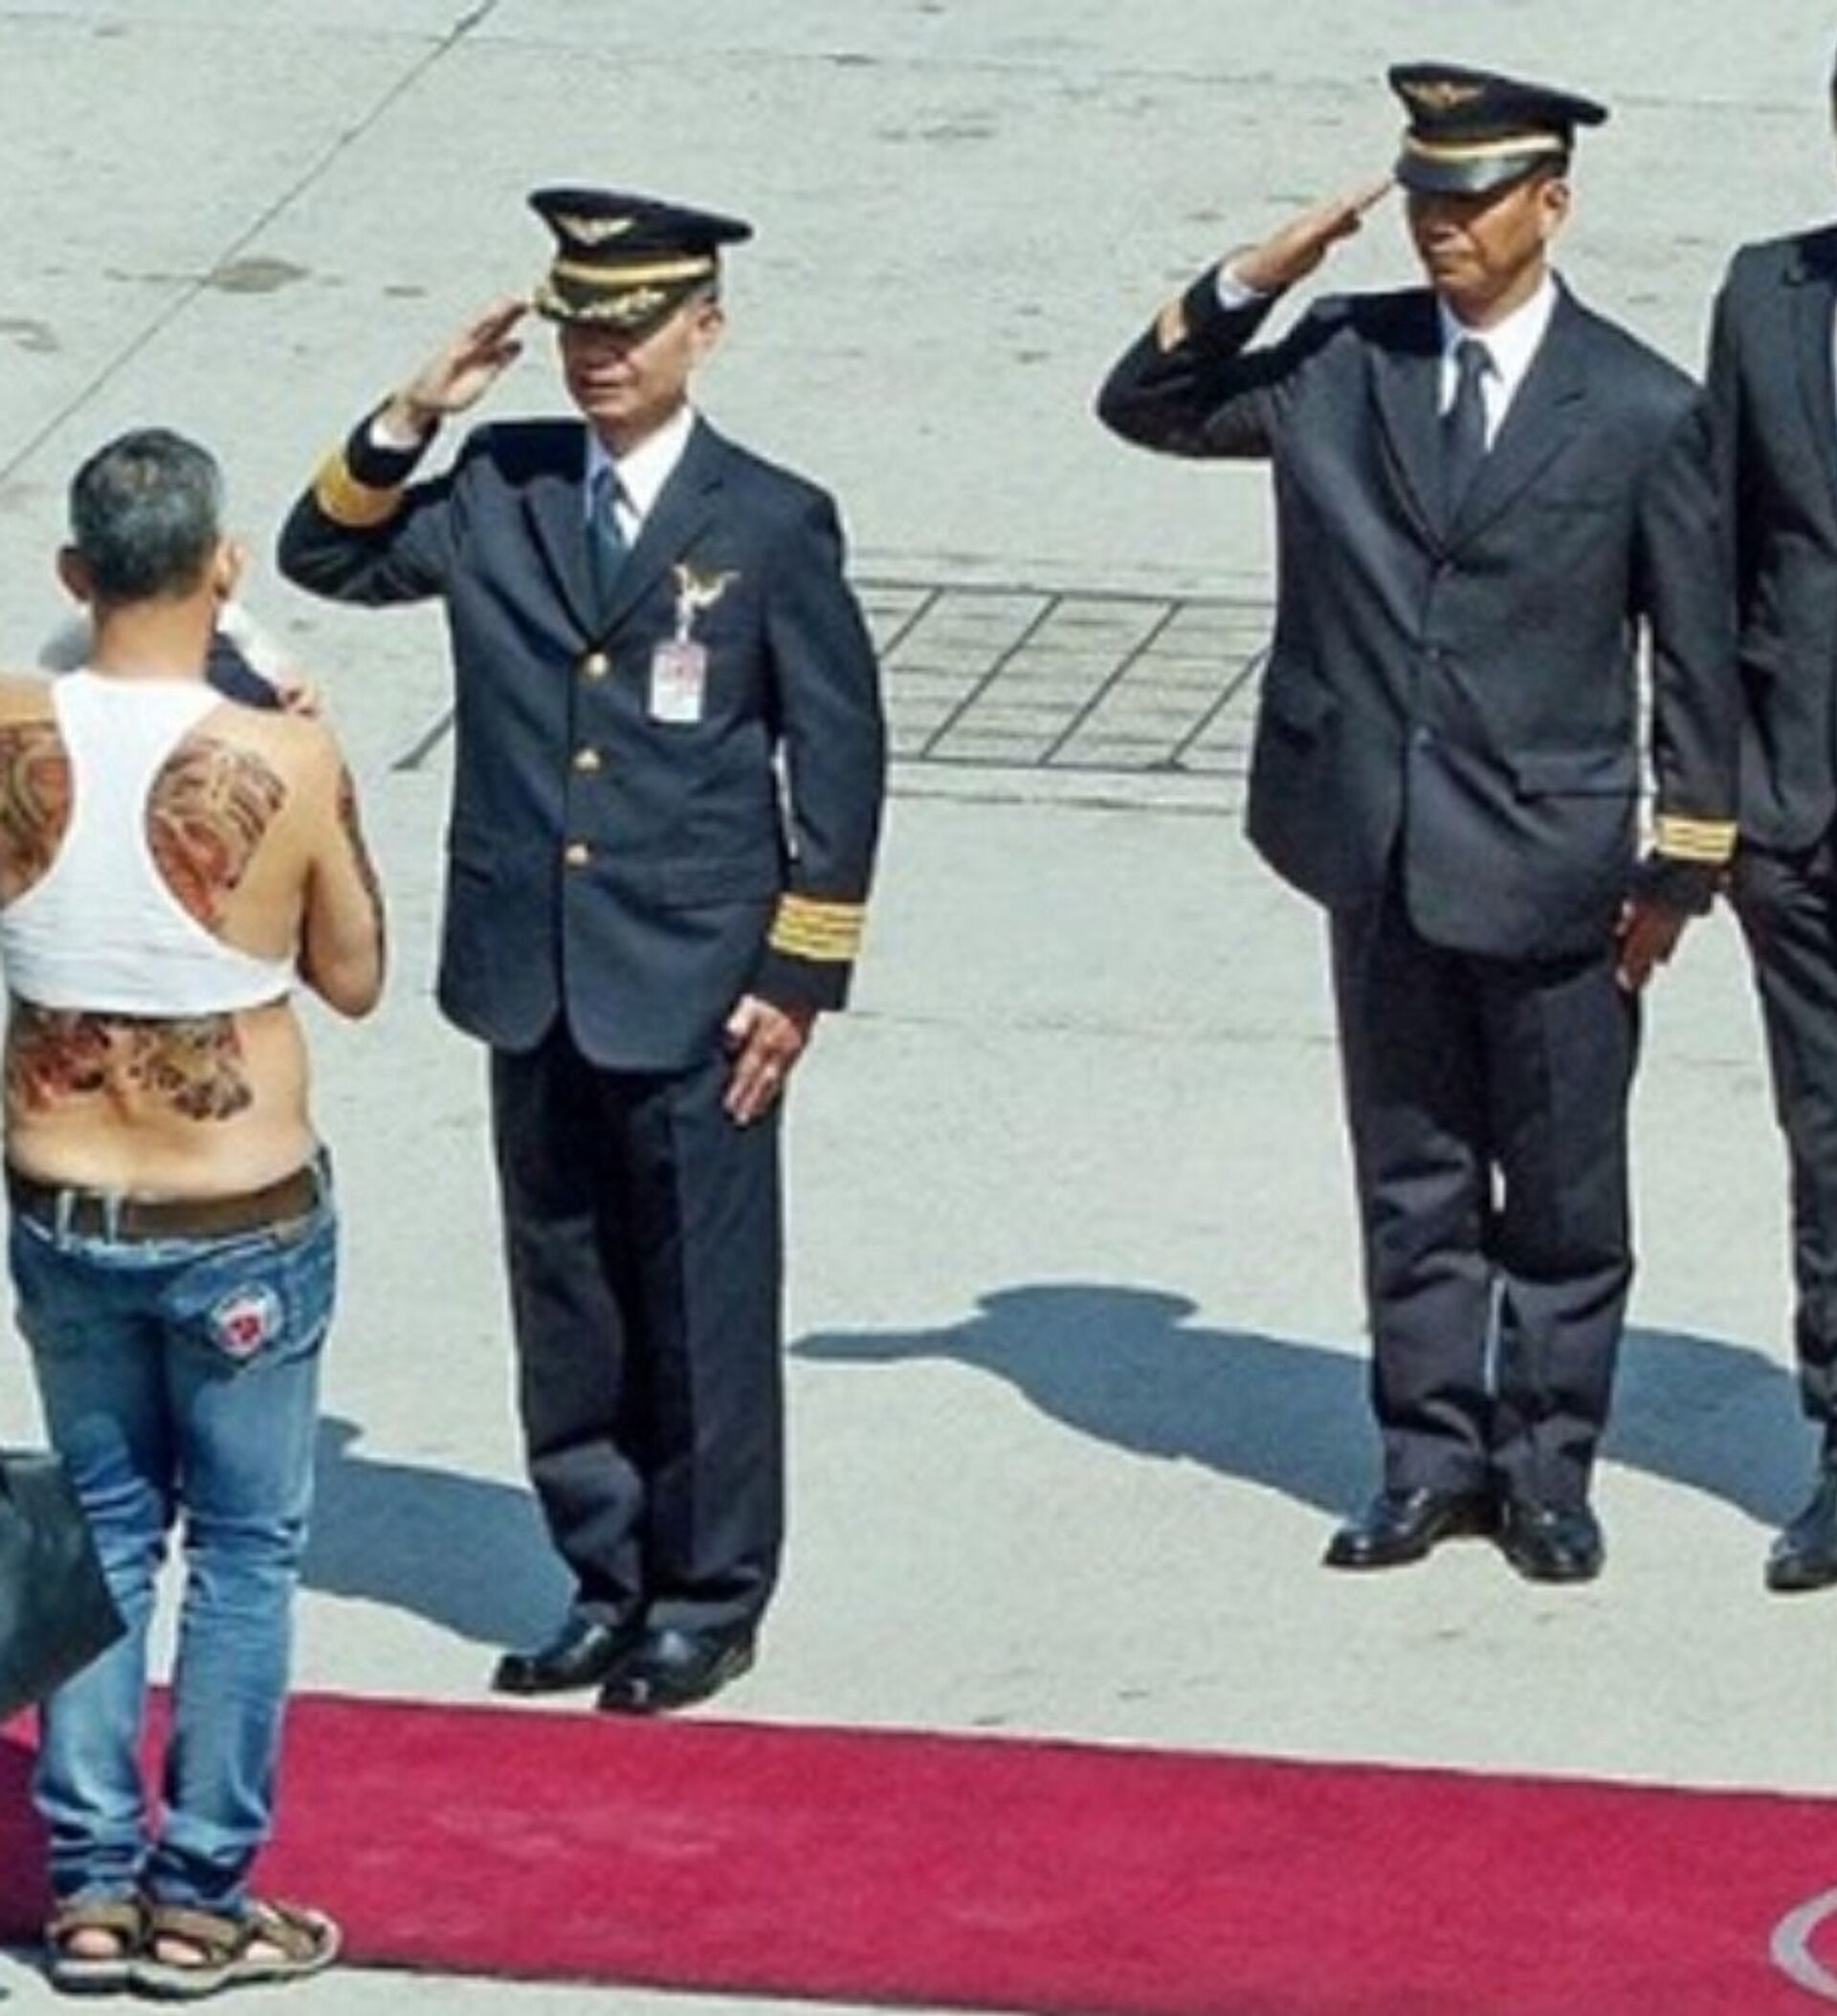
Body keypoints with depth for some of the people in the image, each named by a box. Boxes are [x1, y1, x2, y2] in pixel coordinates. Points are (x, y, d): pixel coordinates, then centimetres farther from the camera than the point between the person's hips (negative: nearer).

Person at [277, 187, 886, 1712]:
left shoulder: (772, 525, -6)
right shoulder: (501, 492, 6)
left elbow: (839, 765, -4)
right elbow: (327, 559, 12)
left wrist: (798, 979, -7)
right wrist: (408, 422, -4)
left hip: (694, 997, -4)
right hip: (534, 984, 4)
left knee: (704, 1306, 4)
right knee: (566, 1302, 12)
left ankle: (709, 1600, 16)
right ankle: (609, 1582, 24)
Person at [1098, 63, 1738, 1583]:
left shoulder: (1641, 411, -6)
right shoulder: (1342, 363, 3)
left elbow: (1696, 651, -1)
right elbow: (1144, 409, 10)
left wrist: (1682, 866, -1)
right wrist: (1249, 285, -7)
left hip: (1550, 864, -3)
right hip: (1382, 856, 3)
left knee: (1562, 1195, 6)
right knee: (1411, 1179, 12)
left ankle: (1545, 1464, 18)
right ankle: (1433, 1455, 22)